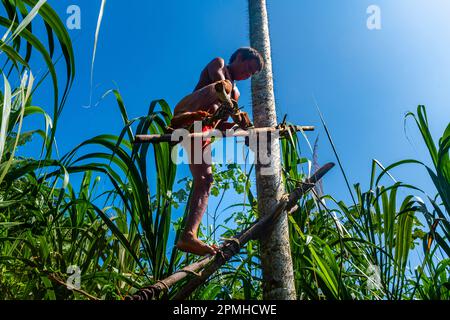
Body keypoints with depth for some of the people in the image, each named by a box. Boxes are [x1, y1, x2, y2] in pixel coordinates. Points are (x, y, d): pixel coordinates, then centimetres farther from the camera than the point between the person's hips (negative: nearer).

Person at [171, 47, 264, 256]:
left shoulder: (235, 94, 36)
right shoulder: (218, 64, 18)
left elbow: (220, 125, 26)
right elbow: (221, 84, -5)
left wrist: (238, 124, 7)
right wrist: (236, 111, -17)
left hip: (203, 132, 6)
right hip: (186, 116, -6)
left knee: (205, 180, -10)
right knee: (221, 88, -28)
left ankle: (188, 237, -18)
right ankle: (182, 119, -49)